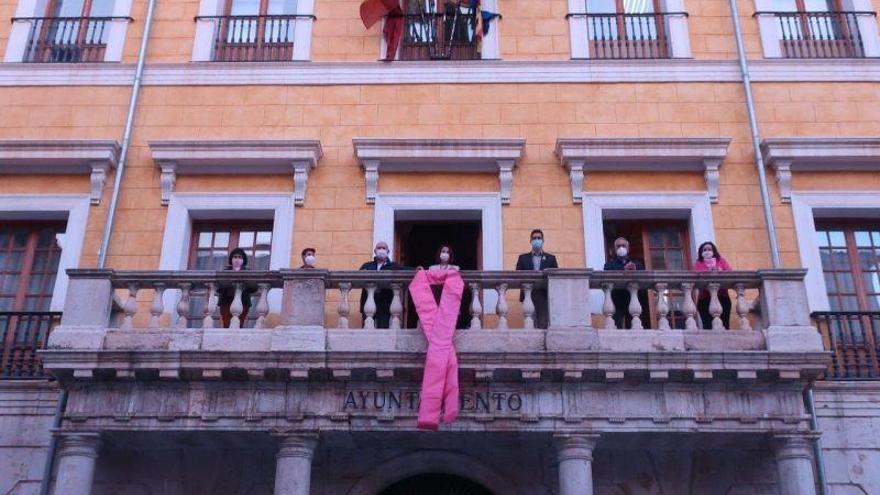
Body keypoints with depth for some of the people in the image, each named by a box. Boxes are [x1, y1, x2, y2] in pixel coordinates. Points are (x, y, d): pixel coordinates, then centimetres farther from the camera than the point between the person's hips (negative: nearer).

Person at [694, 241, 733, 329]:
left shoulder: (721, 260, 18)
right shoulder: (698, 263, 12)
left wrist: (719, 271, -14)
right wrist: (708, 272, -17)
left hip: (722, 297, 2)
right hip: (705, 298, -2)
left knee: (724, 324, -5)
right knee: (707, 325, -11)